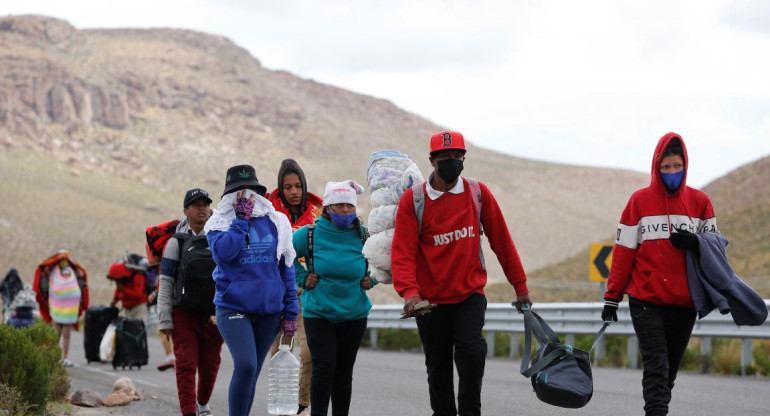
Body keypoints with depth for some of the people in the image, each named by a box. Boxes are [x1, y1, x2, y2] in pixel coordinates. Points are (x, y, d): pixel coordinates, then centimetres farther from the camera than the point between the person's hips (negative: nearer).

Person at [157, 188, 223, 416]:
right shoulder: (176, 242, 2)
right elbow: (165, 283, 0)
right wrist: (164, 320, -7)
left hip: (214, 314, 2)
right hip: (183, 313, -2)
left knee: (210, 364, 9)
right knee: (186, 365, -10)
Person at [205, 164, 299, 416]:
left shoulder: (275, 222, 7)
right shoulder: (220, 223, 2)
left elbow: (287, 268, 10)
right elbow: (224, 252, -19)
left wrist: (290, 311, 6)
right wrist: (241, 219, -12)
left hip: (269, 309, 3)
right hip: (233, 307, -3)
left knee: (252, 371, 9)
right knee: (245, 366, -20)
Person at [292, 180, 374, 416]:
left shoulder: (364, 237, -3)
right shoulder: (310, 234, -8)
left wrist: (371, 279, 2)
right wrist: (302, 277, 0)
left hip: (354, 315, 2)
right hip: (318, 314, -2)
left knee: (344, 371, 8)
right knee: (323, 366, -14)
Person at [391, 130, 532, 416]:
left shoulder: (478, 193, 1)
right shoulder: (413, 199, -4)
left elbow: (501, 241, 7)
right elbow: (403, 252, -11)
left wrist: (520, 286, 10)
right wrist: (409, 292, -26)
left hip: (471, 294, 0)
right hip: (431, 300, 0)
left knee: (471, 350, -23)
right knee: (438, 368, 9)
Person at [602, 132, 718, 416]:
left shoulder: (699, 201, 6)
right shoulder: (640, 200, 2)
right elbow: (623, 252, 2)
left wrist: (696, 243, -13)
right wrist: (612, 298, 0)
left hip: (684, 302, 2)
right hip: (646, 300, -2)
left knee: (669, 371, 9)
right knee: (656, 368, -12)